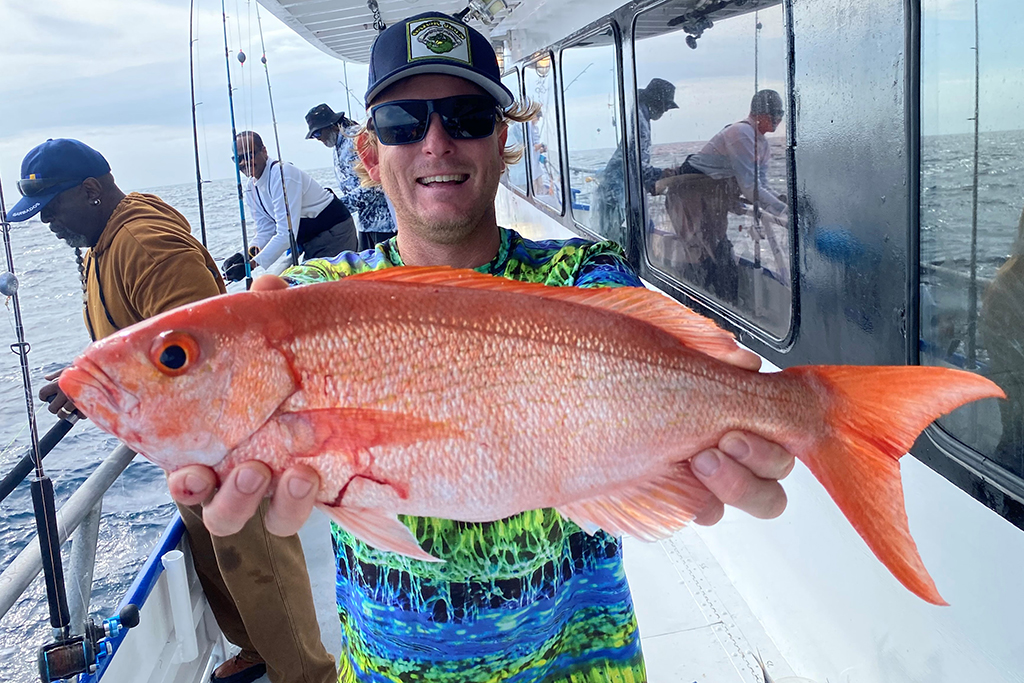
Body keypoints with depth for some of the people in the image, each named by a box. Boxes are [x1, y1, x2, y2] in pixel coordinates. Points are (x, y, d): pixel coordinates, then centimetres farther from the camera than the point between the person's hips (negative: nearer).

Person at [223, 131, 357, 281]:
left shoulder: (282, 174, -27)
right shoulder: (251, 187, 1)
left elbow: (286, 234, -33)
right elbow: (265, 231, 5)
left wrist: (251, 264, -36)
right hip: (309, 241, 9)